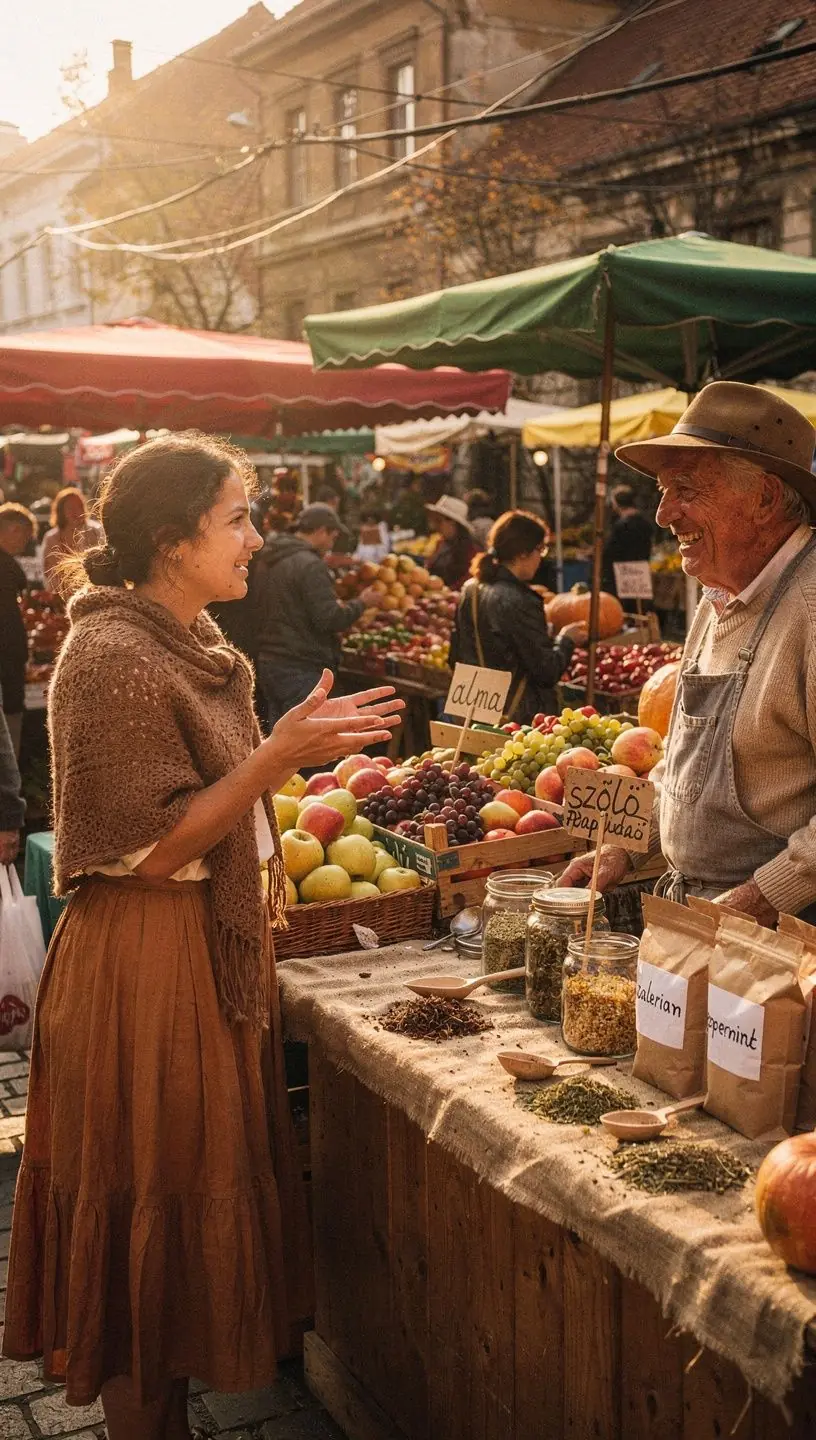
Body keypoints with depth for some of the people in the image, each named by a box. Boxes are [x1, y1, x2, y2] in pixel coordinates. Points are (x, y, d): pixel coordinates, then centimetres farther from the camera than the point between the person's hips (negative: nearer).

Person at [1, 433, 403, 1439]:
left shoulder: (190, 640, 10)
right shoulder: (111, 658, -19)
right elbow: (149, 852, -22)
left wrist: (298, 746, 7)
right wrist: (277, 756, -24)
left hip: (216, 946, 10)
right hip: (145, 966, -10)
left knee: (192, 1185, 19)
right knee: (151, 1202, 5)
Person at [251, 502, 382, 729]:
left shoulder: (265, 560, 12)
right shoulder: (310, 565, -16)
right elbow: (330, 618, -21)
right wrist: (361, 603, -5)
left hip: (266, 660, 9)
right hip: (302, 668, -9)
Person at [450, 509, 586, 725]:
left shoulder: (470, 589, 4)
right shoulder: (519, 602, -21)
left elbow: (456, 658, 12)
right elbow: (547, 672, -16)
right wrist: (566, 640, 1)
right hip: (521, 720, -8)